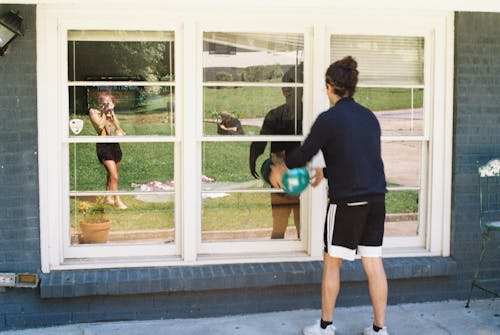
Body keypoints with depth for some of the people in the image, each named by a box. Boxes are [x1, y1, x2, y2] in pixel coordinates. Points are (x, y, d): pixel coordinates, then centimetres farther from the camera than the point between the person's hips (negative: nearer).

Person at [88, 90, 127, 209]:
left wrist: (112, 112, -4)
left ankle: (108, 197, 26)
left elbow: (118, 126, 3)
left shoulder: (111, 113, 15)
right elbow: (100, 125, -16)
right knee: (114, 176, -13)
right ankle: (117, 200, -6)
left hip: (115, 144, 6)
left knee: (112, 175, 14)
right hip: (104, 145, -6)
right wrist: (104, 113, -10)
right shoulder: (94, 112, -2)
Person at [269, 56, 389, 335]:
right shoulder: (370, 117, 10)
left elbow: (304, 154, -4)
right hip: (376, 198, 6)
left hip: (347, 200, -6)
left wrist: (280, 168, 15)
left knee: (332, 262, 8)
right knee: (374, 263, 9)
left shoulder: (328, 119, -10)